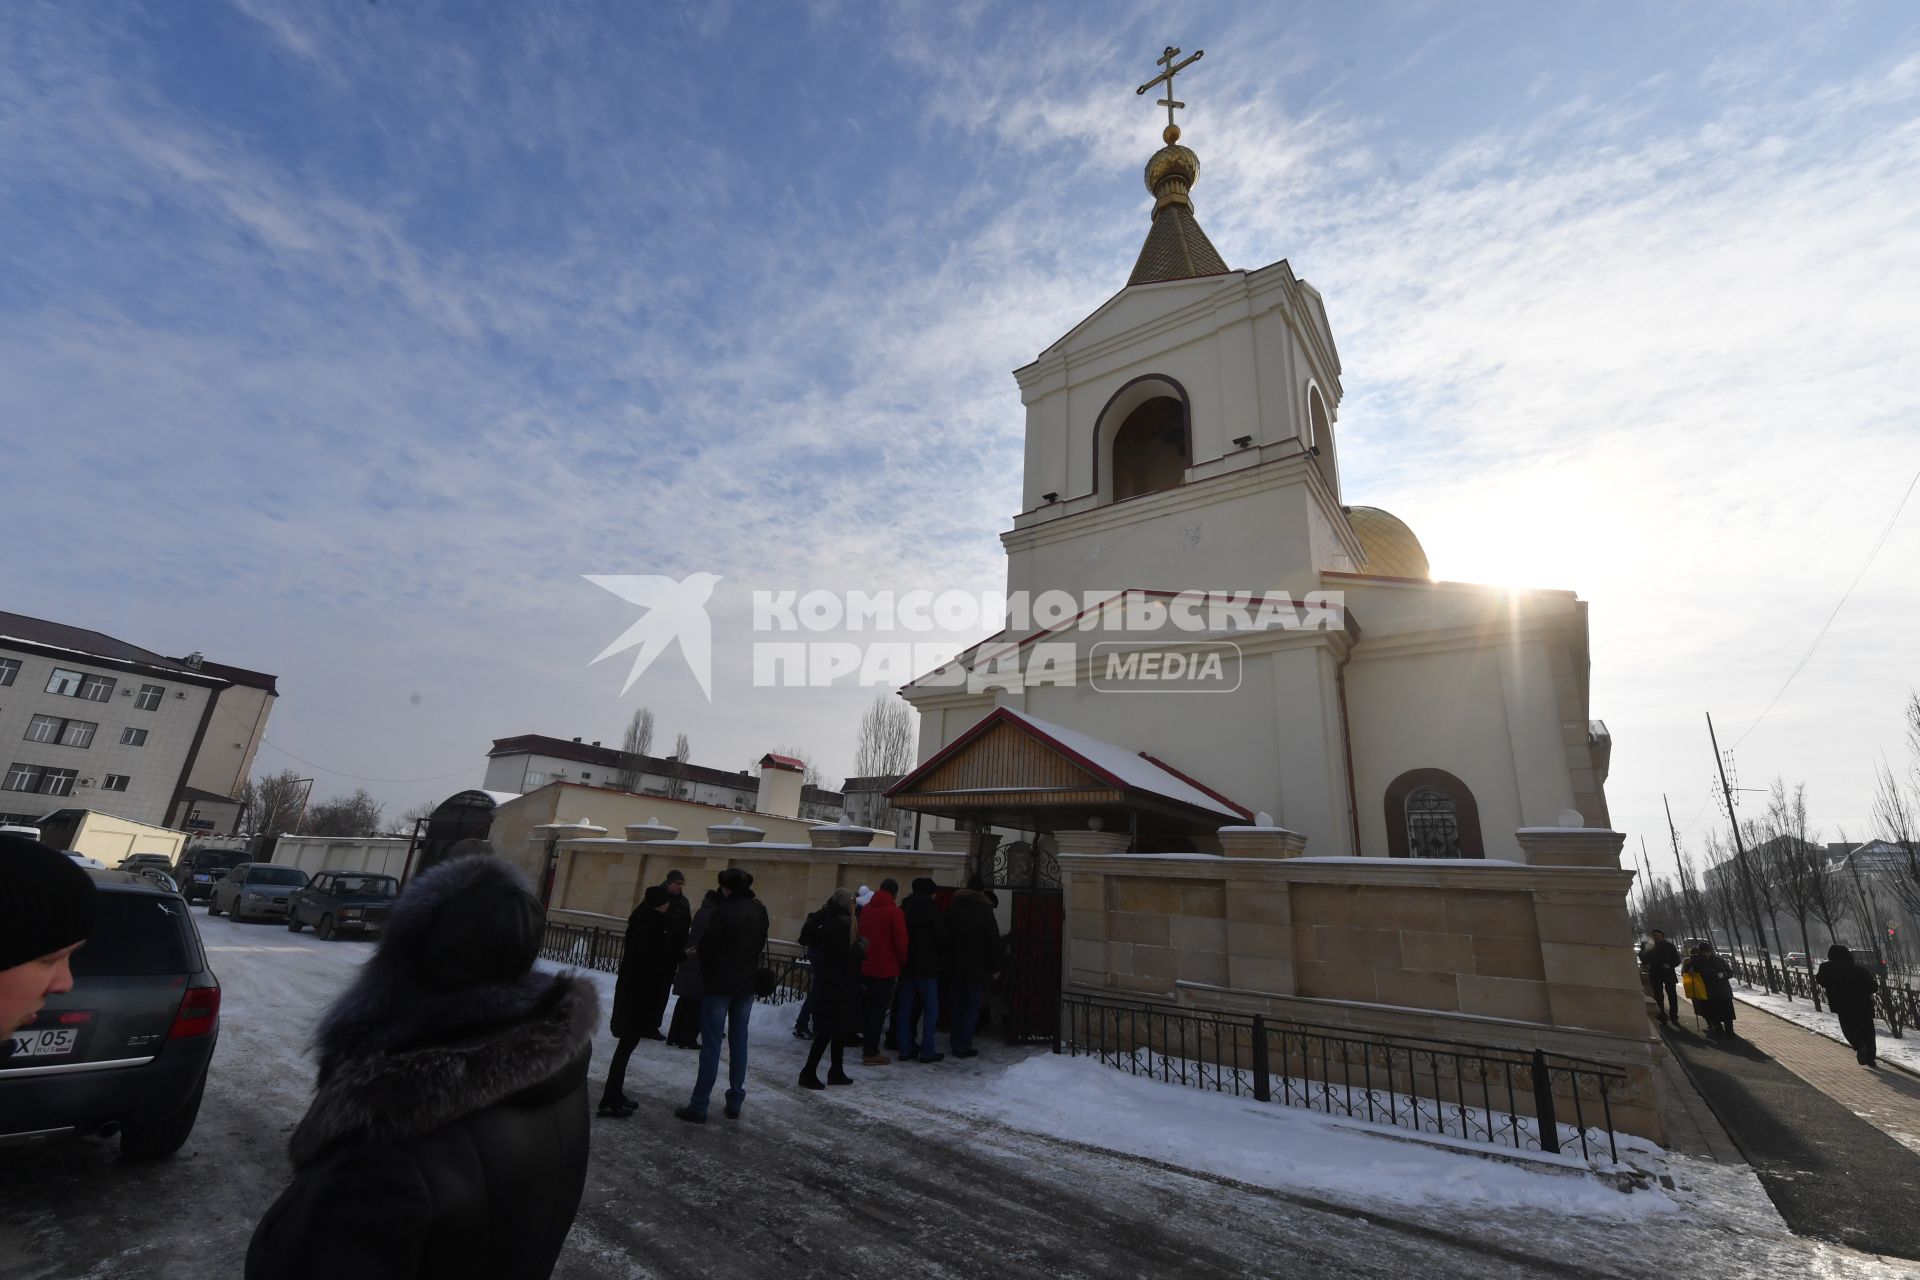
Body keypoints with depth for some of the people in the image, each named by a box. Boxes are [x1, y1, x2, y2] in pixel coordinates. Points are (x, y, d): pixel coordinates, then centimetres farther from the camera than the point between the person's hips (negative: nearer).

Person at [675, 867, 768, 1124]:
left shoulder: (725, 911, -18)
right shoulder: (760, 911, 2)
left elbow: (705, 946, -12)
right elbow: (761, 944, 8)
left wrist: (706, 971, 6)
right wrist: (747, 966, 12)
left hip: (719, 984, -6)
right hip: (747, 984, 6)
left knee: (712, 1044, 0)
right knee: (739, 1042, 13)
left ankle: (699, 1106, 5)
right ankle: (734, 1103, 19)